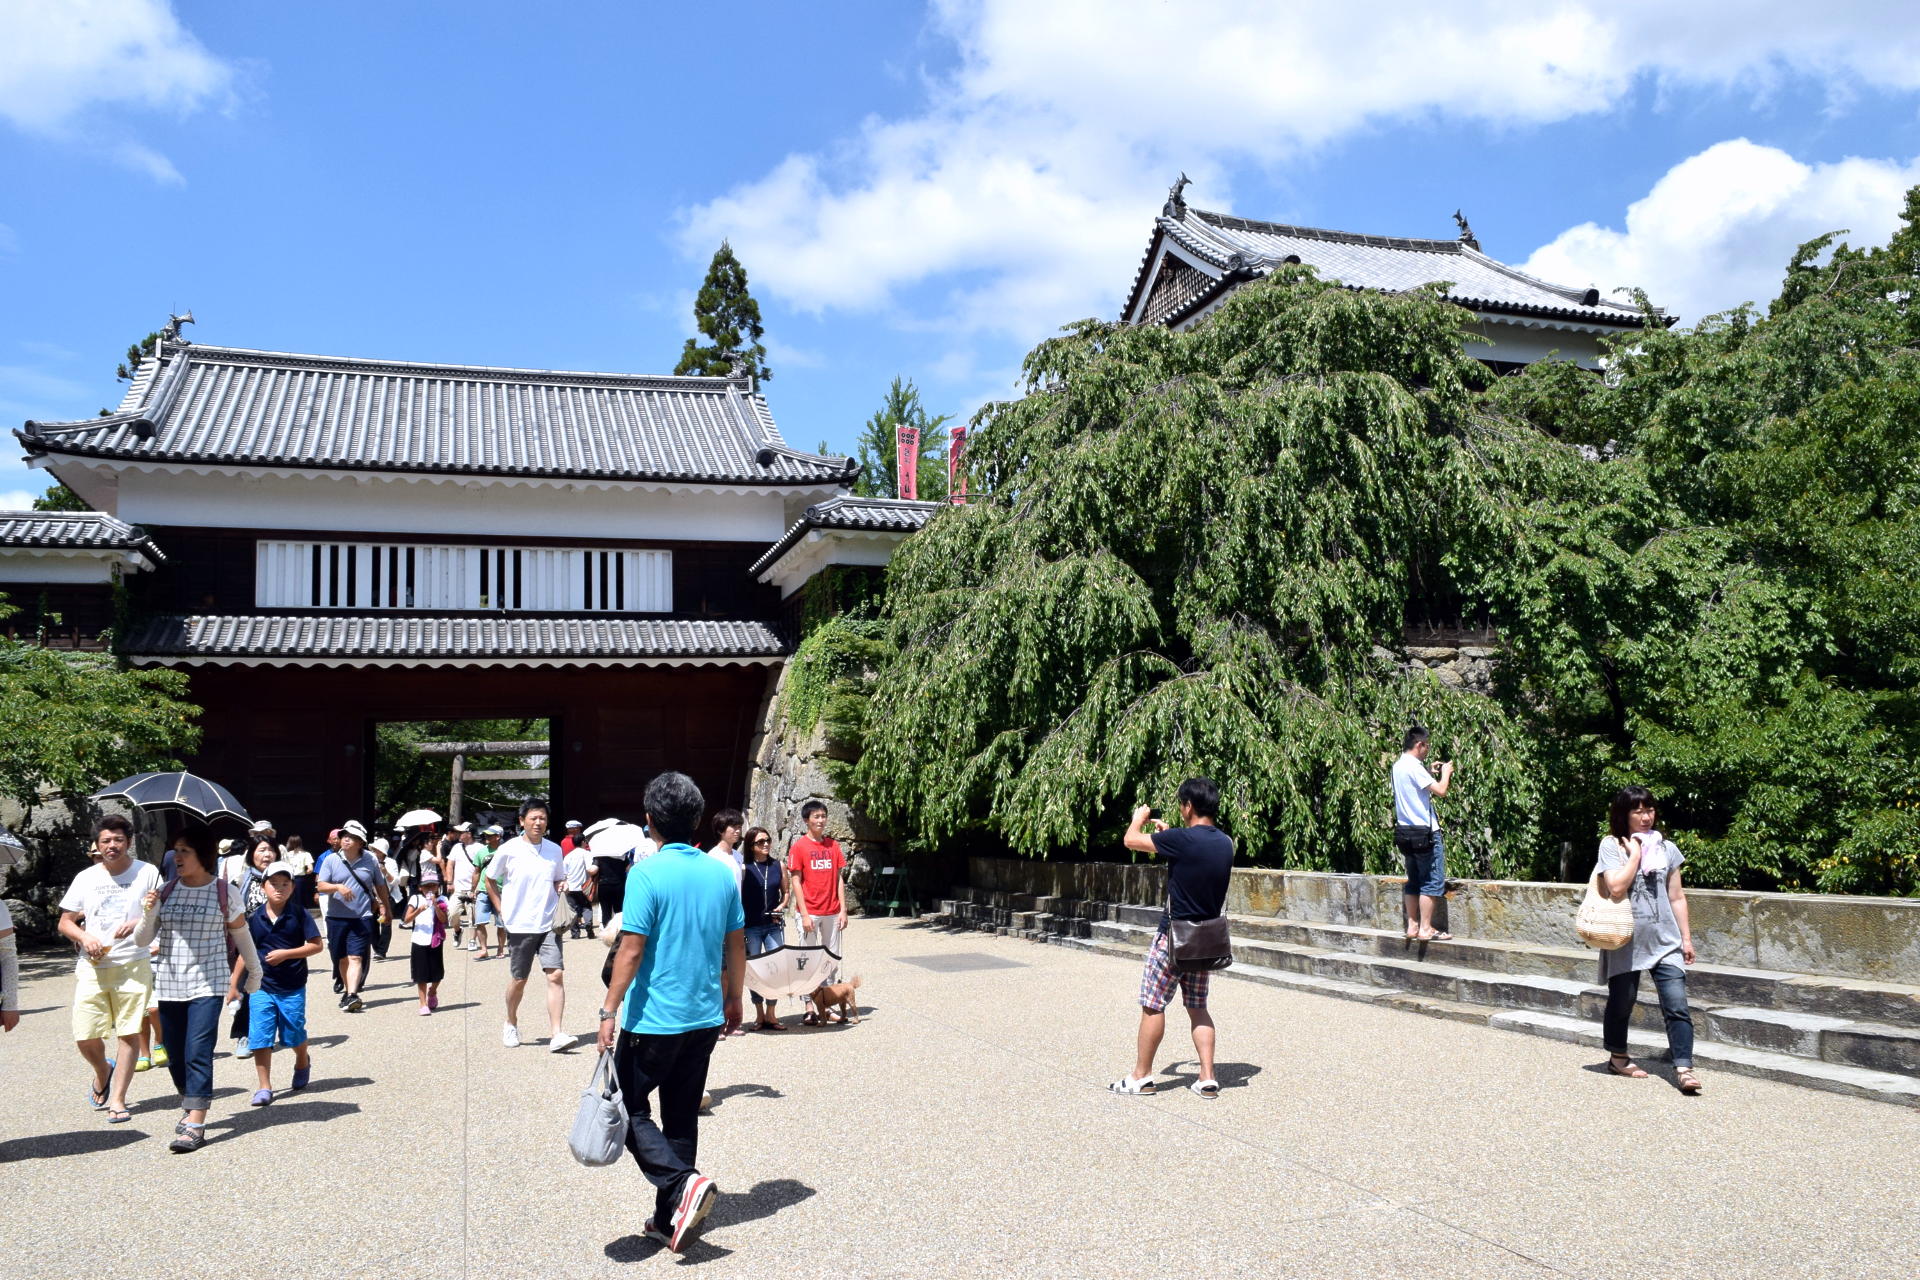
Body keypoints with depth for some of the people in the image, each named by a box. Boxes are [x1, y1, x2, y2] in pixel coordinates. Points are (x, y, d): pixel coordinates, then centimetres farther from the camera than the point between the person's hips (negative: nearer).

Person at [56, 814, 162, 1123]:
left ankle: (117, 1100, 8)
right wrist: (84, 937, -7)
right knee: (85, 1037, 0)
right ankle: (102, 1072, 33)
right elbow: (64, 923, 13)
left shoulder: (147, 873, 1)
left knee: (129, 1033, -3)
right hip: (92, 967, 2)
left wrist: (139, 923, -17)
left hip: (133, 966, -2)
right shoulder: (85, 878, 8)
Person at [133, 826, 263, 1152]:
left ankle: (195, 1125, -11)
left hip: (208, 982, -4)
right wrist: (148, 913, -14)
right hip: (169, 983, 4)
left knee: (198, 1052, -12)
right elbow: (142, 940, 6)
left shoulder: (224, 892, -2)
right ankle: (190, 1106, 32)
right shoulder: (165, 891, 4)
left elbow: (241, 932, 11)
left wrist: (254, 970, 18)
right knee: (175, 1055, 10)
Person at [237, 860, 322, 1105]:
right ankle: (264, 1087, 6)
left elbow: (316, 946, -9)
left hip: (292, 988, -1)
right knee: (260, 1038, -4)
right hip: (261, 987, 2)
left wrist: (286, 953, -19)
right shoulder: (254, 917, 0)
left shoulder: (299, 915, -7)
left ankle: (303, 1062, 41)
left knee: (294, 1034, 10)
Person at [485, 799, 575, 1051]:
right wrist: (502, 911, 1)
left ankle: (556, 1034, -9)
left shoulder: (554, 849, 6)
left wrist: (561, 887, -3)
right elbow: (490, 880, 7)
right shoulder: (509, 850, -4)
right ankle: (511, 1025, 34)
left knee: (556, 975, -9)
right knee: (518, 979, 9)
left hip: (548, 924, 2)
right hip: (519, 925, -2)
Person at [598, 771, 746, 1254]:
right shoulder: (721, 873, 2)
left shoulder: (647, 874, -15)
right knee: (682, 1118, 16)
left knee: (629, 1109, 10)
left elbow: (631, 950, -17)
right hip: (706, 1018, 6)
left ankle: (683, 1183, -8)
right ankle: (669, 1220, 22)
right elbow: (736, 945, 9)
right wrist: (734, 999, 21)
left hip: (654, 1019, -6)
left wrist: (610, 1011, -10)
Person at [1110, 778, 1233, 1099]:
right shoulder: (1225, 843, 1)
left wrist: (1139, 817, 12)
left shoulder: (1180, 839, -20)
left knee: (1152, 1006, 5)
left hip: (1174, 938, -6)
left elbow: (1131, 840, -8)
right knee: (1198, 1008, 15)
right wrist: (1168, 834, 27)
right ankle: (1208, 1079, 11)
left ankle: (1141, 1077, 14)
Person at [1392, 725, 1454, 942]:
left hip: (1405, 832, 9)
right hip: (1424, 832, -9)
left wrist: (1431, 773, 21)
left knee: (1414, 881, 13)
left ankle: (1412, 926, 14)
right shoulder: (1414, 767, -16)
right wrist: (1446, 773, -1)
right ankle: (1425, 929, -3)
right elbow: (1440, 790, -19)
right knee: (1433, 882, -4)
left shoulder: (1398, 765, 13)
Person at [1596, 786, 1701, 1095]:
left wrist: (1686, 938, 8)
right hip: (1626, 940, -2)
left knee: (1677, 1006, -10)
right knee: (1621, 1002, 10)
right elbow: (1617, 888, -18)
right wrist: (1635, 853, -11)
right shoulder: (1612, 846, -3)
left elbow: (1676, 897, 11)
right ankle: (1618, 1057, 29)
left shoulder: (1666, 848, 9)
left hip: (1665, 941, 3)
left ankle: (1684, 1068, -10)